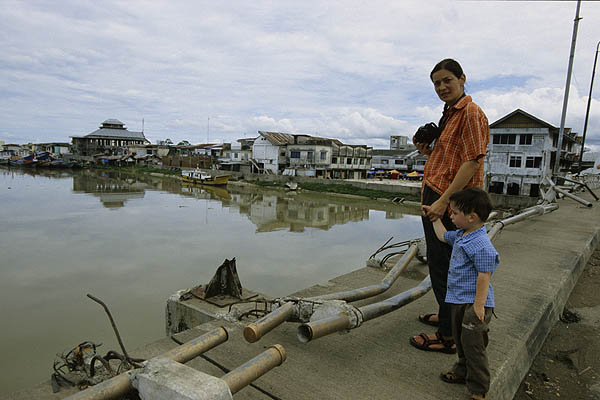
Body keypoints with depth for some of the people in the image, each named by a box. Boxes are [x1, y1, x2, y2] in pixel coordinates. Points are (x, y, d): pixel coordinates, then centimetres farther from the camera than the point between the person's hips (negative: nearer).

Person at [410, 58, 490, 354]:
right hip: (435, 198, 10)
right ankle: (448, 316, 37)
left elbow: (471, 162, -19)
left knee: (443, 268, -3)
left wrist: (443, 202, -23)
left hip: (449, 203, -10)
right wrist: (427, 151, 9)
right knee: (442, 265, 20)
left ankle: (448, 336, 10)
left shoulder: (470, 113, -11)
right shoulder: (450, 114, 20)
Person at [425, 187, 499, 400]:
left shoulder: (481, 246, -25)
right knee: (460, 339, 22)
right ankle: (463, 371, 41)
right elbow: (442, 235, 27)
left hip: (473, 303, -10)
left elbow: (484, 276, -24)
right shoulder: (460, 235, 6)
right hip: (459, 300, 10)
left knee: (472, 344, -2)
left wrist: (478, 305, -22)